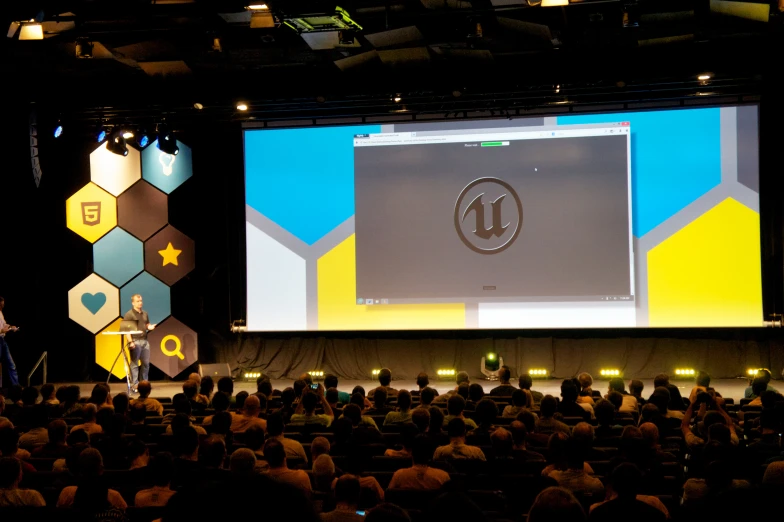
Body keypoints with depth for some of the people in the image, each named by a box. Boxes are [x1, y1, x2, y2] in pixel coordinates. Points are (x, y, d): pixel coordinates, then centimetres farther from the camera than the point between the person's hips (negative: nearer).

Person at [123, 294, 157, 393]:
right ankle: (134, 384, -2)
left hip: (144, 341, 7)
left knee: (146, 363, 9)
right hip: (135, 341, -7)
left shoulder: (145, 314, 14)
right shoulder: (129, 314, -7)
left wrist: (150, 327, 0)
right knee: (134, 364, -4)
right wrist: (130, 342, -21)